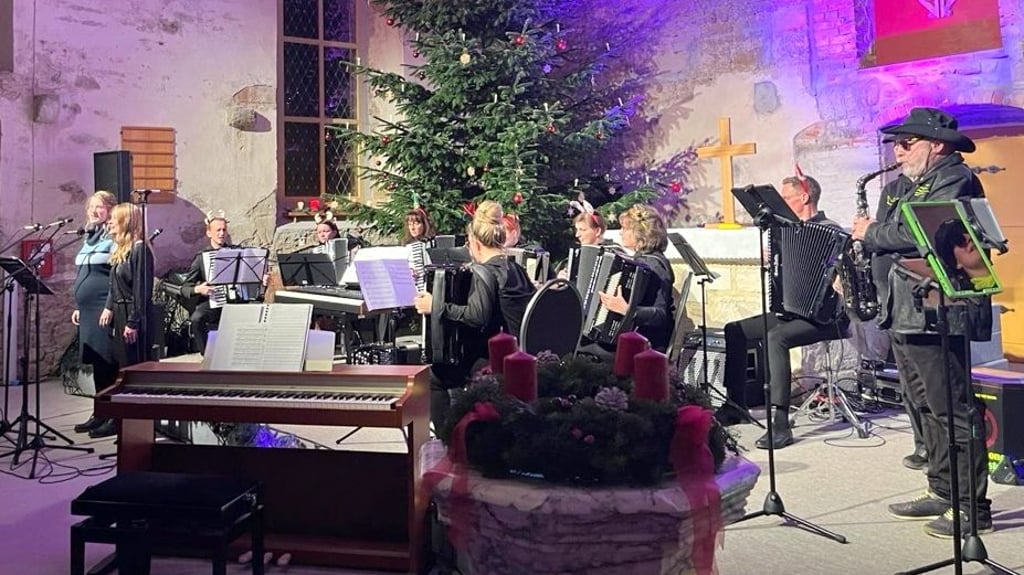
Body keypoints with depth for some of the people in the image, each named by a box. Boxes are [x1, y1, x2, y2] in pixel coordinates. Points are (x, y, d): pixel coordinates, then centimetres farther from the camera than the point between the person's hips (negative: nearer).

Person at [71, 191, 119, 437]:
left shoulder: (114, 238, -8)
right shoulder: (90, 237, 18)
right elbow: (81, 276, 23)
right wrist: (78, 306, 21)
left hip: (105, 308, -9)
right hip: (88, 309, 9)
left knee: (106, 361, -6)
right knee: (95, 361, 12)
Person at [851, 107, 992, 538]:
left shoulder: (955, 180, -8)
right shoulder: (899, 187, 20)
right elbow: (889, 237, 20)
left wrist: (871, 233, -9)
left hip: (936, 317, -9)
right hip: (904, 314, 9)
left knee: (954, 412, -4)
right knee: (927, 410, 15)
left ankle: (973, 508, 5)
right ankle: (942, 492, 26)